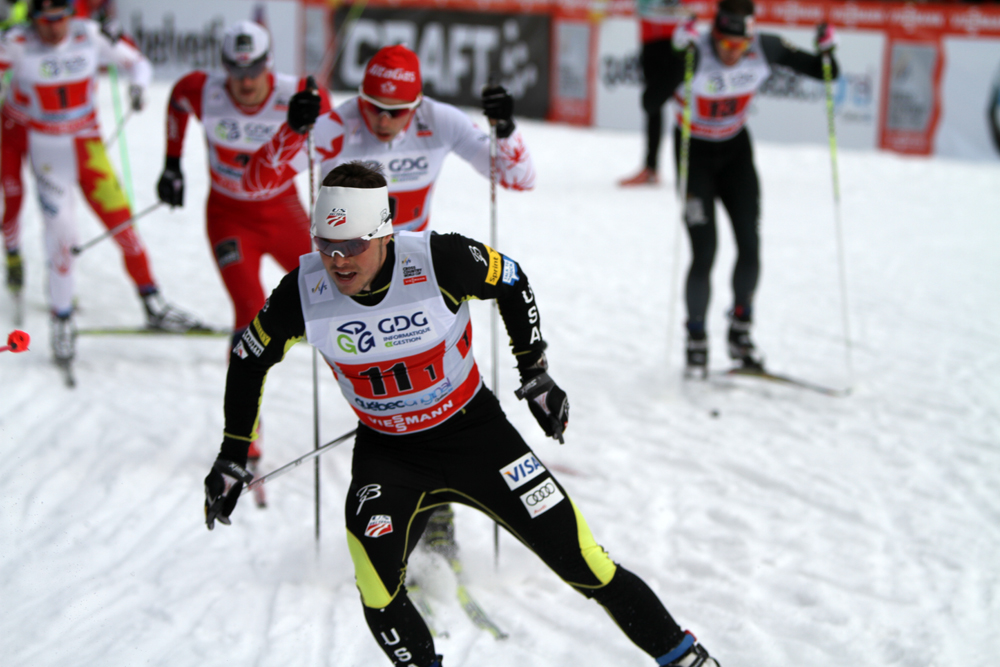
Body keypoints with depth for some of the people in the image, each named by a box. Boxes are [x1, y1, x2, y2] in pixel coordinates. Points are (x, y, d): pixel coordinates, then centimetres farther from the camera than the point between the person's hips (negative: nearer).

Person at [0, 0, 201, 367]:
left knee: (120, 220, 1)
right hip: (46, 153, -2)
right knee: (61, 232, -7)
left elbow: (137, 62, 0)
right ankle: (62, 321, 8)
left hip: (89, 144, 2)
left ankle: (153, 305, 13)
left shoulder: (89, 35, -9)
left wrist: (138, 84, -21)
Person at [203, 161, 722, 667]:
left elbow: (512, 281, -4)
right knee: (378, 597, -22)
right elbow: (250, 360, -1)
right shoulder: (304, 291, -20)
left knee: (586, 566, -1)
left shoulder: (439, 260, -26)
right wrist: (231, 459, 1)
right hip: (385, 452, 2)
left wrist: (536, 375, 1)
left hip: (473, 431, -1)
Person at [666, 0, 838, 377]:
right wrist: (679, 55, -60)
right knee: (705, 254, -9)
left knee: (750, 246, 0)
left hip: (736, 150, 4)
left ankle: (740, 333, 20)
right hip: (695, 153, -4)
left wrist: (826, 52, -29)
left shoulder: (765, 49, -18)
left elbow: (821, 73, -8)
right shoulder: (695, 53, -30)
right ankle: (696, 344, 8)